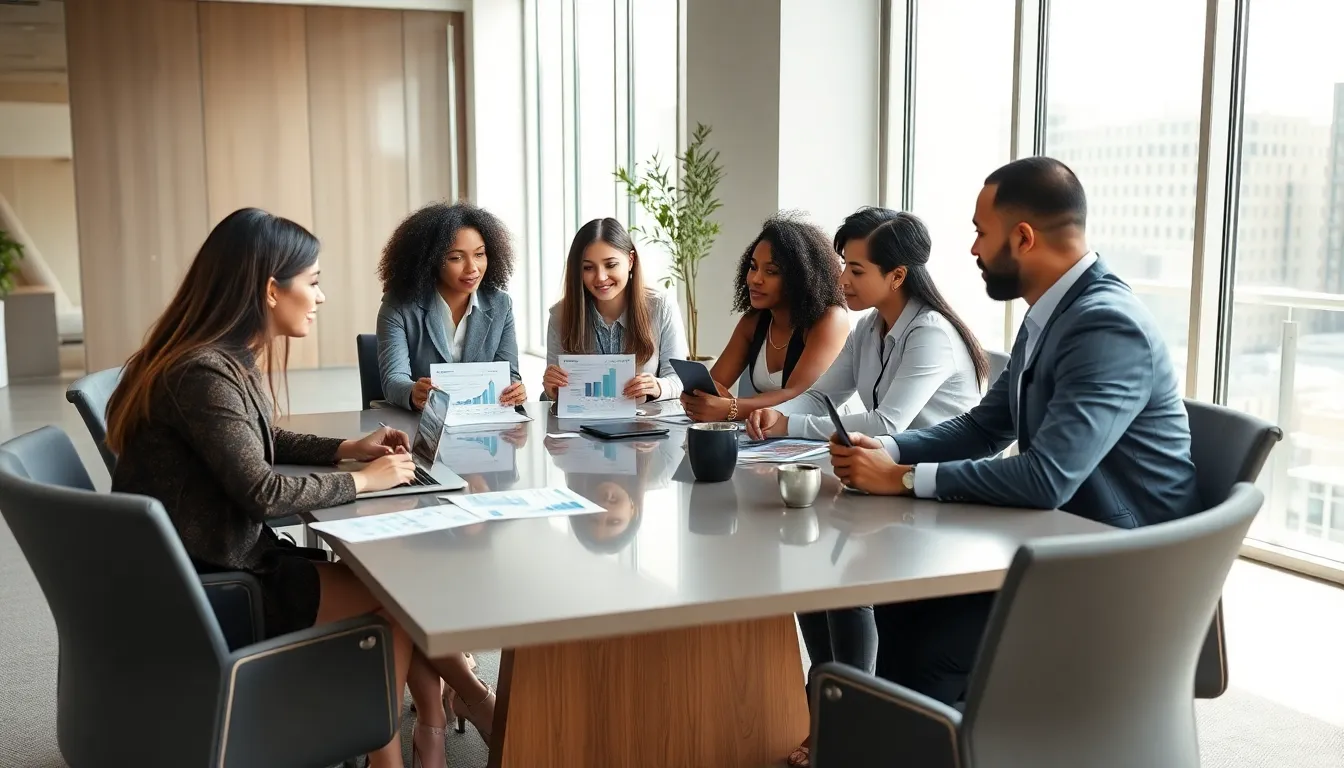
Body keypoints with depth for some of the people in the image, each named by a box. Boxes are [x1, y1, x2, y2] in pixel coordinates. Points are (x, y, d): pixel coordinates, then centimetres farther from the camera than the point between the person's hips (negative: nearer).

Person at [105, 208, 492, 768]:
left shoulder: (231, 360, 7)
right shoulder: (203, 374, -24)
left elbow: (263, 443, 22)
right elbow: (263, 491, -24)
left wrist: (348, 448, 9)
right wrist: (362, 481, -11)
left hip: (227, 558, 9)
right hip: (202, 588, -9)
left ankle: (434, 720, 8)